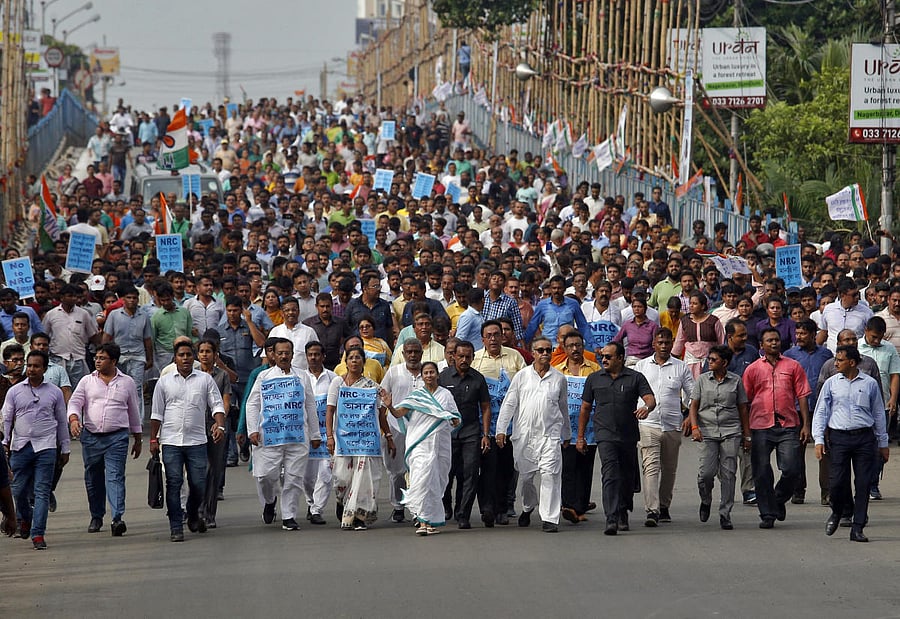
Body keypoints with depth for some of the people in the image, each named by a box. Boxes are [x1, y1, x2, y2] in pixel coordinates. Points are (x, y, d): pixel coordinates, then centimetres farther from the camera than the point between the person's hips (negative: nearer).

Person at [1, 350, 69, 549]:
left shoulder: (55, 392, 7)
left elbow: (61, 421, 13)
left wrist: (65, 449, 14)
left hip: (45, 447, -1)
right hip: (20, 447, 1)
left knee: (42, 492, -6)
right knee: (19, 490, 5)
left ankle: (38, 534, -6)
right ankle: (25, 519, 34)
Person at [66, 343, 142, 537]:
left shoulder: (127, 382, 9)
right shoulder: (87, 381, 10)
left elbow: (134, 411, 15)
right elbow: (74, 402, 2)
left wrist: (138, 439, 18)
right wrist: (74, 419, -20)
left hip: (117, 436, -2)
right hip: (90, 436, 2)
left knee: (115, 477, -14)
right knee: (93, 478, 9)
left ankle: (117, 518, -23)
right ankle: (96, 517, 23)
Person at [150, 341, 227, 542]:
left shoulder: (205, 380, 7)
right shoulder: (164, 382, 8)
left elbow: (217, 405, 5)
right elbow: (156, 413, 11)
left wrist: (220, 426, -12)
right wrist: (153, 439, 7)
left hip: (197, 441, 0)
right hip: (171, 441, 0)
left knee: (198, 483, 1)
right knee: (174, 483, -4)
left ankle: (193, 516, 30)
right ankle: (176, 528, -1)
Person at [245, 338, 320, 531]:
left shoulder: (302, 377, 14)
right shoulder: (264, 377, 10)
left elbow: (310, 407, 18)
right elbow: (252, 405, 9)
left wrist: (315, 434, 15)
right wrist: (253, 430, -2)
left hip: (297, 436, 1)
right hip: (269, 435, -1)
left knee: (294, 477, -1)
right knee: (266, 475, -6)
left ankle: (289, 516, 6)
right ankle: (269, 501, 24)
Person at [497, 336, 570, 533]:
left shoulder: (559, 378, 9)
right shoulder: (522, 376, 6)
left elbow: (563, 406, 19)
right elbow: (509, 404, 6)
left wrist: (567, 434, 25)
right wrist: (501, 430, -1)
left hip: (550, 434, -1)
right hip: (524, 434, 1)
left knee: (550, 475, -13)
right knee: (525, 475, 10)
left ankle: (549, 518, -12)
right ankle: (528, 507, 37)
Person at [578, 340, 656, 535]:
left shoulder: (635, 378, 3)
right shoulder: (594, 379, 8)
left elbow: (650, 398, -9)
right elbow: (585, 408, 15)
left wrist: (646, 407, -34)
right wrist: (580, 436, 14)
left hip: (629, 436, 1)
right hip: (605, 435, -1)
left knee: (627, 477, 11)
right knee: (610, 476, -16)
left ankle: (623, 514, 33)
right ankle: (611, 520, -24)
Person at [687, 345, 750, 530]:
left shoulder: (736, 381, 8)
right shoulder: (702, 380, 8)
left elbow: (743, 408, 12)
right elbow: (693, 405, 8)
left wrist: (747, 436, 11)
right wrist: (694, 427, -9)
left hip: (731, 432, 0)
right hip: (707, 431, 0)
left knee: (728, 473, -5)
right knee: (706, 471, -11)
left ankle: (725, 515, 1)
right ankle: (706, 501, 19)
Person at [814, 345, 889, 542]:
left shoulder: (869, 384, 6)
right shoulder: (831, 383, 7)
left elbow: (878, 414, 13)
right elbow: (820, 412, 8)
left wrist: (883, 443, 15)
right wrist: (819, 439, -2)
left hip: (865, 438, 0)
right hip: (839, 437, 0)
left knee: (863, 483, -2)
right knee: (836, 482, -7)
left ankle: (857, 528, 4)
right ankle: (836, 513, 24)